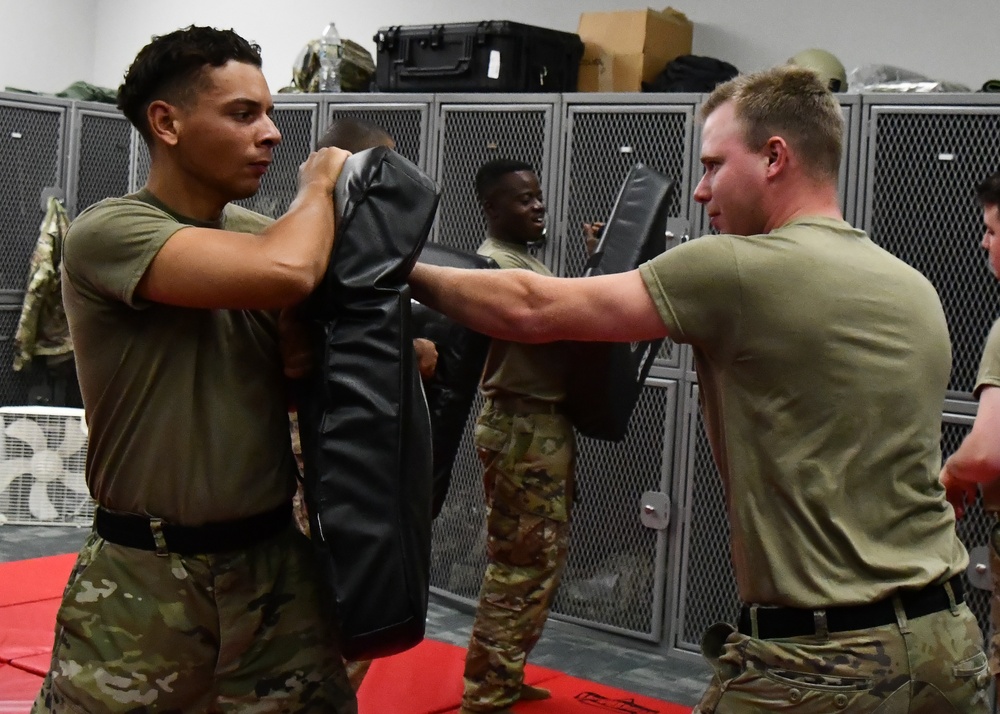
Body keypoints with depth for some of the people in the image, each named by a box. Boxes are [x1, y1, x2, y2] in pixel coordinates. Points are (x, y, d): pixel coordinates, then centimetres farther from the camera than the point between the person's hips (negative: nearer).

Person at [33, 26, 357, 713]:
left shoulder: (264, 234, 3)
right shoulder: (106, 232, -14)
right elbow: (284, 273, -29)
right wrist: (320, 183, -9)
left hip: (277, 566, 5)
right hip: (142, 586, -5)